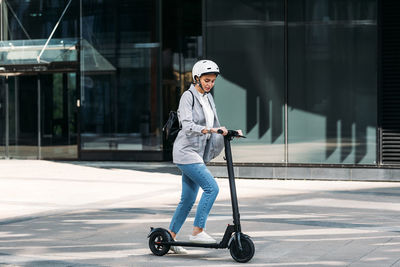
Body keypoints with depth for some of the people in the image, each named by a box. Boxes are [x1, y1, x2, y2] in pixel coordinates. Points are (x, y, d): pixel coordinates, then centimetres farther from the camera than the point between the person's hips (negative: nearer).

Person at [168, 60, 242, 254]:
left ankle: (169, 238, 17)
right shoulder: (188, 96, -10)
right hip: (186, 151, -8)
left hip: (198, 153, 8)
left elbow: (213, 125, 18)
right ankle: (197, 231, -12)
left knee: (188, 198, 9)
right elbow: (188, 126, -22)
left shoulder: (208, 98, 14)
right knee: (211, 188, -17)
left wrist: (228, 132, 0)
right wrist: (209, 130, -35)